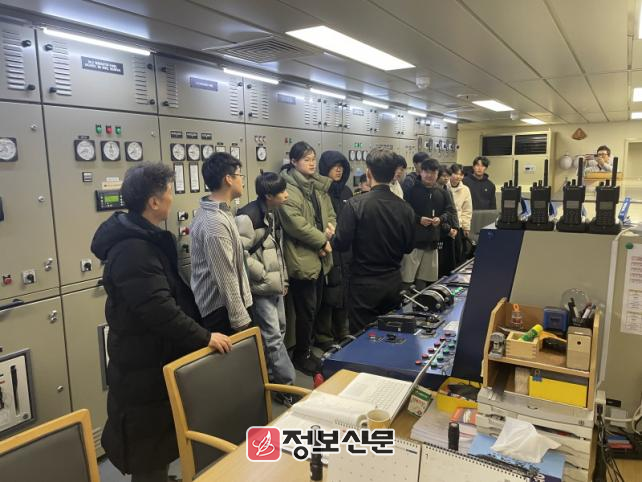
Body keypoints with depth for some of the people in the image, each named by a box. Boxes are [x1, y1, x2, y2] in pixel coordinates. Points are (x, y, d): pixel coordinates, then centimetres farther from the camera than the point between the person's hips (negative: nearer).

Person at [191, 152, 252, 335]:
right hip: (222, 311, -10)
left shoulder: (212, 212, 8)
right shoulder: (215, 222, -24)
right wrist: (241, 320, -20)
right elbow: (226, 279, -24)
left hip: (218, 305, 10)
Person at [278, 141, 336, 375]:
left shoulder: (319, 186, 14)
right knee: (306, 309, 1)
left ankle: (308, 348, 34)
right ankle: (302, 356, 19)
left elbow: (330, 214, 17)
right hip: (302, 258, -8)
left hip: (319, 256, 9)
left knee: (315, 307, 17)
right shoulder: (288, 188, -14)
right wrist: (321, 240, -15)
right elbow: (296, 224, -23)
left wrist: (330, 228, -6)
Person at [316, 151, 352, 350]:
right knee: (329, 296, -1)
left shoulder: (346, 192, 14)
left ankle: (342, 335, 29)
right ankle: (324, 340, 13)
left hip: (346, 253, 7)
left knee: (345, 294, 13)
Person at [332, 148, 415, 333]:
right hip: (394, 283, 4)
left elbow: (341, 245, -14)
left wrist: (332, 236, 7)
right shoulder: (405, 208, -3)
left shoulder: (355, 205, -16)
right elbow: (408, 247, 6)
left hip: (365, 285, -4)